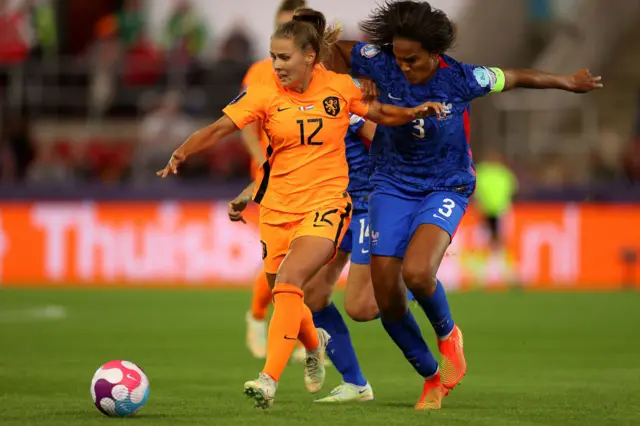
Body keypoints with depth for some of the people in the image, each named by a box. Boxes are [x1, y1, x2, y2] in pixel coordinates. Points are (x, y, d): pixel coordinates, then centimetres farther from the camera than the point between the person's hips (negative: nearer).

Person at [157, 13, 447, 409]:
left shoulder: (341, 87, -2)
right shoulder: (264, 95, -4)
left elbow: (381, 114, 15)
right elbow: (218, 129, -10)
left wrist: (417, 112, -2)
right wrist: (180, 154, -26)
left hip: (325, 202, -3)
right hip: (278, 207, 3)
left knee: (288, 281, -24)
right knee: (284, 295, 11)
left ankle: (269, 379, -28)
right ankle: (314, 343, 47)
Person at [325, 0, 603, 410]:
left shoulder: (462, 79, -18)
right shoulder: (381, 64, -14)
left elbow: (517, 78, 0)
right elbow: (336, 49, 6)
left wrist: (570, 82, 14)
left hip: (446, 188, -3)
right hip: (392, 186, 3)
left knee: (417, 273, -30)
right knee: (388, 299, -3)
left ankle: (448, 334, 3)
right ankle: (433, 377, 20)